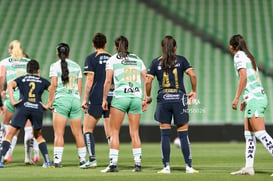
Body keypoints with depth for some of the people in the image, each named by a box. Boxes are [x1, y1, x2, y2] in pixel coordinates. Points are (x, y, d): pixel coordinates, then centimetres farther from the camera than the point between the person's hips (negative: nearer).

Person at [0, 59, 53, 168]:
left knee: (9, 135, 3)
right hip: (37, 108, 2)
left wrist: (13, 101, -4)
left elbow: (10, 85, 0)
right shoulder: (42, 81, 22)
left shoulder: (21, 79, 20)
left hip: (23, 107, -2)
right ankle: (47, 161, 13)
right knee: (38, 136, 22)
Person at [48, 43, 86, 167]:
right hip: (75, 99, 4)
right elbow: (79, 86, 12)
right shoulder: (76, 66, 13)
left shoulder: (55, 66, 1)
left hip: (61, 99, -4)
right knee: (78, 132, 10)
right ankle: (83, 159, 12)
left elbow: (54, 84, -7)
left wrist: (50, 101, -4)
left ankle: (57, 160, -12)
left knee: (58, 133, -5)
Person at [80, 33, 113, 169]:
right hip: (112, 98, 4)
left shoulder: (91, 58, -1)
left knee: (87, 129, 5)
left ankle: (92, 159, -7)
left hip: (96, 98, -4)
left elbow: (90, 80, -7)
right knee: (110, 133, 6)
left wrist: (85, 99, -4)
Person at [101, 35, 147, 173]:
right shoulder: (137, 59, 15)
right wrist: (145, 99, 15)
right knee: (134, 132, 8)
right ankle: (137, 163, 3)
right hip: (136, 97, 3)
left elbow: (108, 81, -4)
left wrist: (104, 99, 2)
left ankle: (113, 163, -6)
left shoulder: (113, 60, 5)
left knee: (114, 131, 1)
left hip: (120, 96, -3)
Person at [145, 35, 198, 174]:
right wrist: (194, 91, 6)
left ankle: (166, 166, 4)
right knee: (183, 134, 3)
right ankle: (188, 166, 1)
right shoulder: (181, 60, 4)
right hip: (179, 98, 0)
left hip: (163, 99, 1)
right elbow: (192, 75, -7)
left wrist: (148, 96, 12)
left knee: (165, 134, 5)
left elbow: (148, 81, -2)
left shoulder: (156, 62, 5)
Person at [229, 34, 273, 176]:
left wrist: (236, 98, -15)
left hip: (254, 99, -9)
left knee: (260, 133, -13)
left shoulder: (239, 56, -6)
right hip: (259, 95, 9)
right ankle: (249, 167, 7)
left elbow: (243, 77, -17)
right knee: (249, 135, 9)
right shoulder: (249, 56, 20)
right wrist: (246, 100, 25)